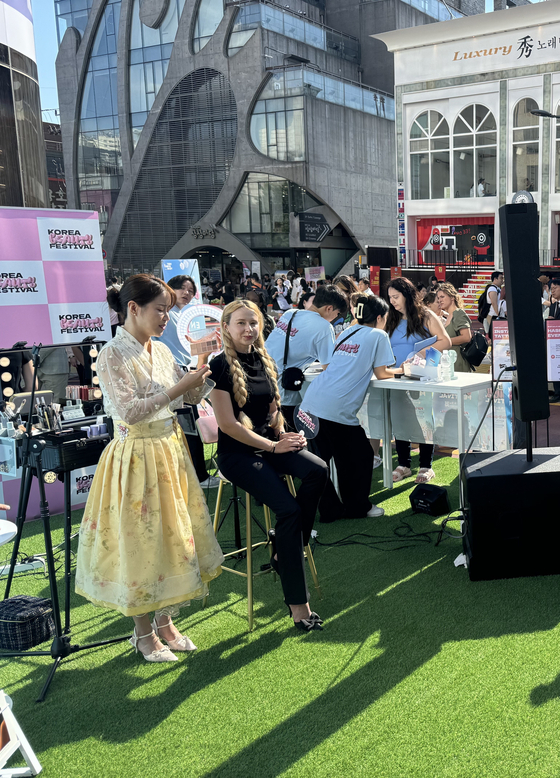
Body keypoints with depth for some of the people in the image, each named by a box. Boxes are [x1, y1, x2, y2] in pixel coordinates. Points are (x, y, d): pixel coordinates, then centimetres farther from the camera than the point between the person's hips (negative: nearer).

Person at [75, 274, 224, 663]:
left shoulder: (162, 351, 7)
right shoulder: (113, 355, -14)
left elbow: (189, 398, 11)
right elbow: (128, 411, -21)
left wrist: (201, 371, -7)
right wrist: (176, 389, -21)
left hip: (171, 451, 7)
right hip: (136, 457, -7)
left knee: (173, 534, 13)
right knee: (141, 540, 3)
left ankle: (164, 620, 29)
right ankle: (144, 632, 21)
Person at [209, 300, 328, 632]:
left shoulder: (265, 362, 12)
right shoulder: (221, 365, -9)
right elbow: (228, 424, -13)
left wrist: (285, 435, -1)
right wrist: (272, 446, -12)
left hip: (269, 445, 6)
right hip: (237, 452, -6)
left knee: (317, 470, -24)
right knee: (289, 509, -23)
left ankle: (285, 552, -7)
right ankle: (297, 601, -11)